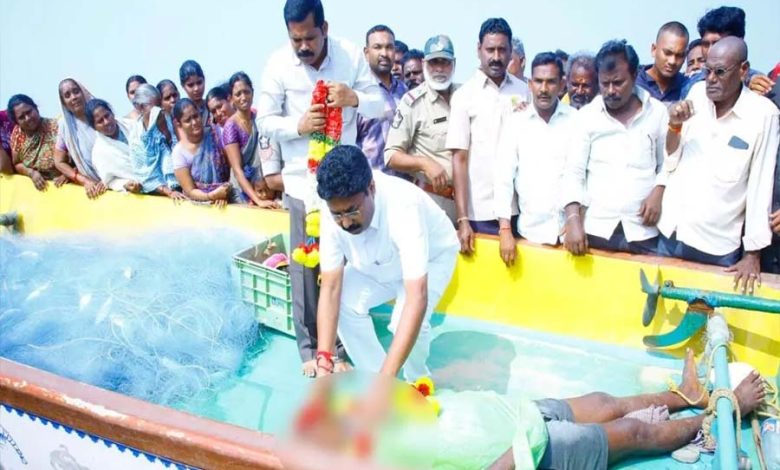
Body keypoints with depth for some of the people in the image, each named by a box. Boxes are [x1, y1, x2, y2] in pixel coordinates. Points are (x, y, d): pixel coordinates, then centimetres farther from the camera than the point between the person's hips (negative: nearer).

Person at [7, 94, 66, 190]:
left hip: (60, 185, -4)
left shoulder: (55, 127, -12)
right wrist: (31, 173, -10)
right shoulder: (17, 133, 1)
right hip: (35, 186, 4)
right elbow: (17, 164, 10)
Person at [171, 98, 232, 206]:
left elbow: (229, 167, 0)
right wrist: (213, 196, -23)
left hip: (223, 202, 1)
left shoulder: (215, 135, -2)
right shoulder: (179, 152, -6)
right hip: (198, 204, 0)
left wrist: (224, 194, -15)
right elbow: (190, 192, -6)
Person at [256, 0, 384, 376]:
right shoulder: (278, 64, -4)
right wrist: (298, 126, -20)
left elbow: (379, 105, 1)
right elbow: (265, 120, -1)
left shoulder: (351, 56, -1)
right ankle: (309, 347, 18)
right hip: (303, 181, -1)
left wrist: (353, 98, -20)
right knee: (304, 267, 3)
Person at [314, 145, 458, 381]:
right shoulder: (335, 214, -29)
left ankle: (416, 382, 5)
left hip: (431, 257, -4)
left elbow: (417, 298, -49)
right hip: (377, 263, 4)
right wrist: (324, 360, -34)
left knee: (407, 320, -28)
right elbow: (331, 288, -25)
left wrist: (387, 376, -53)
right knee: (345, 302, -20)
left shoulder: (402, 207, -44)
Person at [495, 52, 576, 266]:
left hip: (571, 228, 0)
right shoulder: (515, 122, 2)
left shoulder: (577, 120, 2)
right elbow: (503, 177, -1)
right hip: (531, 230, 0)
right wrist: (505, 229, -6)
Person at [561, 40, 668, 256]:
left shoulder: (658, 112, 5)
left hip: (643, 230, 1)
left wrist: (658, 192, -6)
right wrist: (573, 219, -12)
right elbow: (574, 172, -2)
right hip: (596, 228, 0)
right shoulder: (586, 116, 2)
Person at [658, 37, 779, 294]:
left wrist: (752, 253, -6)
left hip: (718, 246, -3)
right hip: (670, 233, 4)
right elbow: (670, 164, 5)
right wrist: (675, 127, -14)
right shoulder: (696, 95, 2)